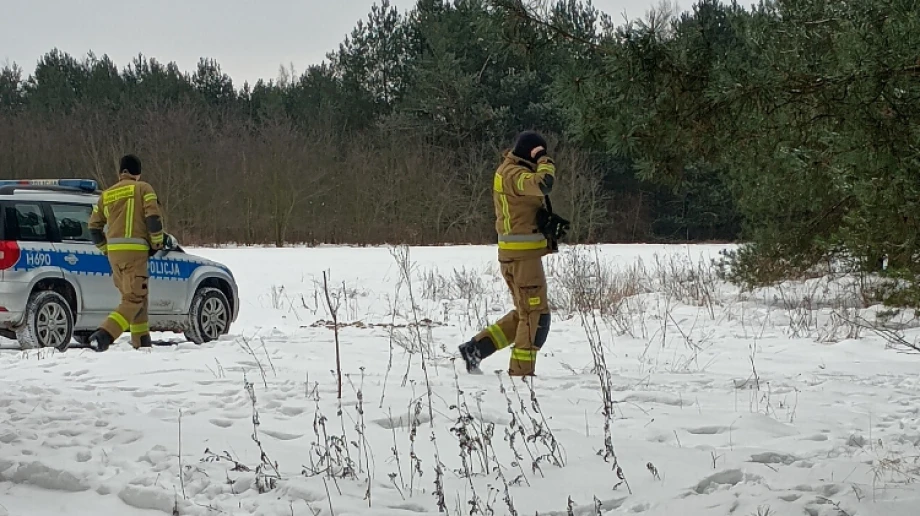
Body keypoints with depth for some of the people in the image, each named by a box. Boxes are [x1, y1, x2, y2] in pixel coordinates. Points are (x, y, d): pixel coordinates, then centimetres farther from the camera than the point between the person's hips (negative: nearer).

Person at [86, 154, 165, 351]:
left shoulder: (107, 194, 18)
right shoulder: (143, 189, 3)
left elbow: (94, 226, 17)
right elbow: (153, 217, -10)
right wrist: (156, 244, 1)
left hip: (114, 252, 6)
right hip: (135, 249, -6)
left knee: (135, 296, 19)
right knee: (134, 299, -7)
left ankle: (142, 342, 20)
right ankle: (103, 336, -25)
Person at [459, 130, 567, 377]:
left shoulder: (512, 171, 18)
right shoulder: (513, 173, -15)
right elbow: (542, 184, -33)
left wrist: (549, 221, 5)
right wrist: (546, 163, -14)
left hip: (512, 254, 10)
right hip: (523, 254, -10)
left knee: (524, 313, 17)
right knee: (536, 314, -4)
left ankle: (476, 348, 16)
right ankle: (521, 371, 0)